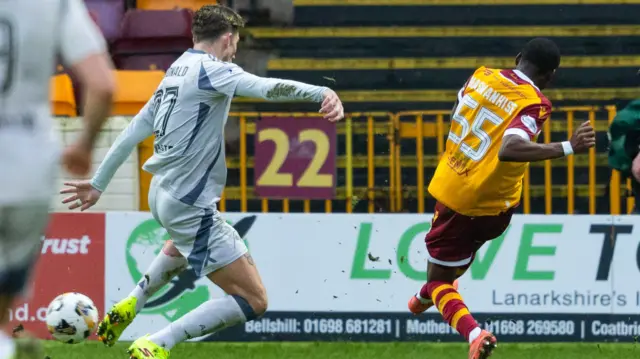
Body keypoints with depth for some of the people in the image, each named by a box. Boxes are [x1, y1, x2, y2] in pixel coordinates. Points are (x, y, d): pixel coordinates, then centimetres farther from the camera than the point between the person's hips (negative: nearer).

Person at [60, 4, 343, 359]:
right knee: (253, 300, -9)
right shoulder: (210, 70, -14)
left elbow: (134, 131, 19)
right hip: (191, 206, -10)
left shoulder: (174, 73, 12)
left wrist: (99, 183, 27)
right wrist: (320, 92, -46)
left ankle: (129, 307, 39)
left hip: (161, 194, 10)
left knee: (188, 242, 45)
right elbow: (265, 87, -33)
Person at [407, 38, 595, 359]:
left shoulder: (481, 77, -4)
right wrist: (567, 148, -39)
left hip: (452, 190, 1)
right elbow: (509, 149, -37)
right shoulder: (534, 105, -19)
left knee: (439, 279, 7)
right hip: (494, 208, -1)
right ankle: (426, 297, 55)